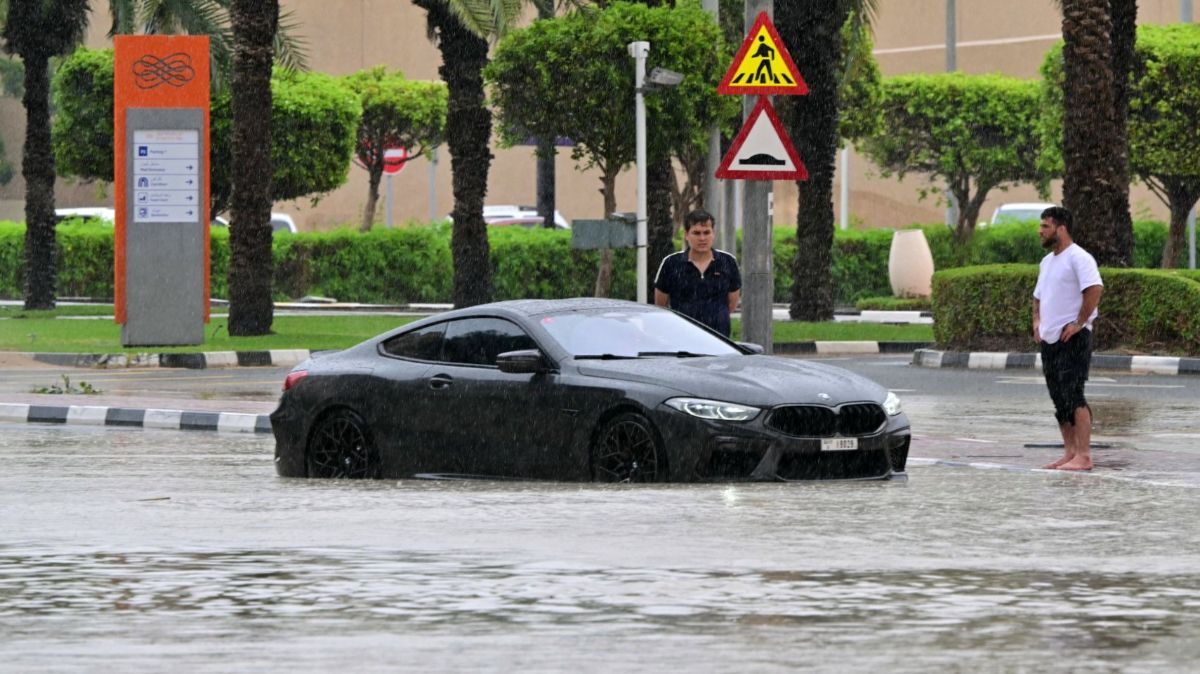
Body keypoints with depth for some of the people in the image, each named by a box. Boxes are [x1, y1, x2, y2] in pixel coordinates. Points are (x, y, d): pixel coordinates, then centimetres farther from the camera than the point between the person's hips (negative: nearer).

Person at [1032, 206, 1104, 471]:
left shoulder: (1078, 258, -11)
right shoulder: (1047, 261, 18)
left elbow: (1095, 289, -25)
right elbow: (1039, 296, 30)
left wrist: (1079, 323, -22)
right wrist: (1037, 321, 13)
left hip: (1072, 339, -9)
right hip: (1050, 340, 9)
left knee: (1073, 397, -13)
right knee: (1059, 399, 10)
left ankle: (1084, 456, -14)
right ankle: (1070, 453, 16)